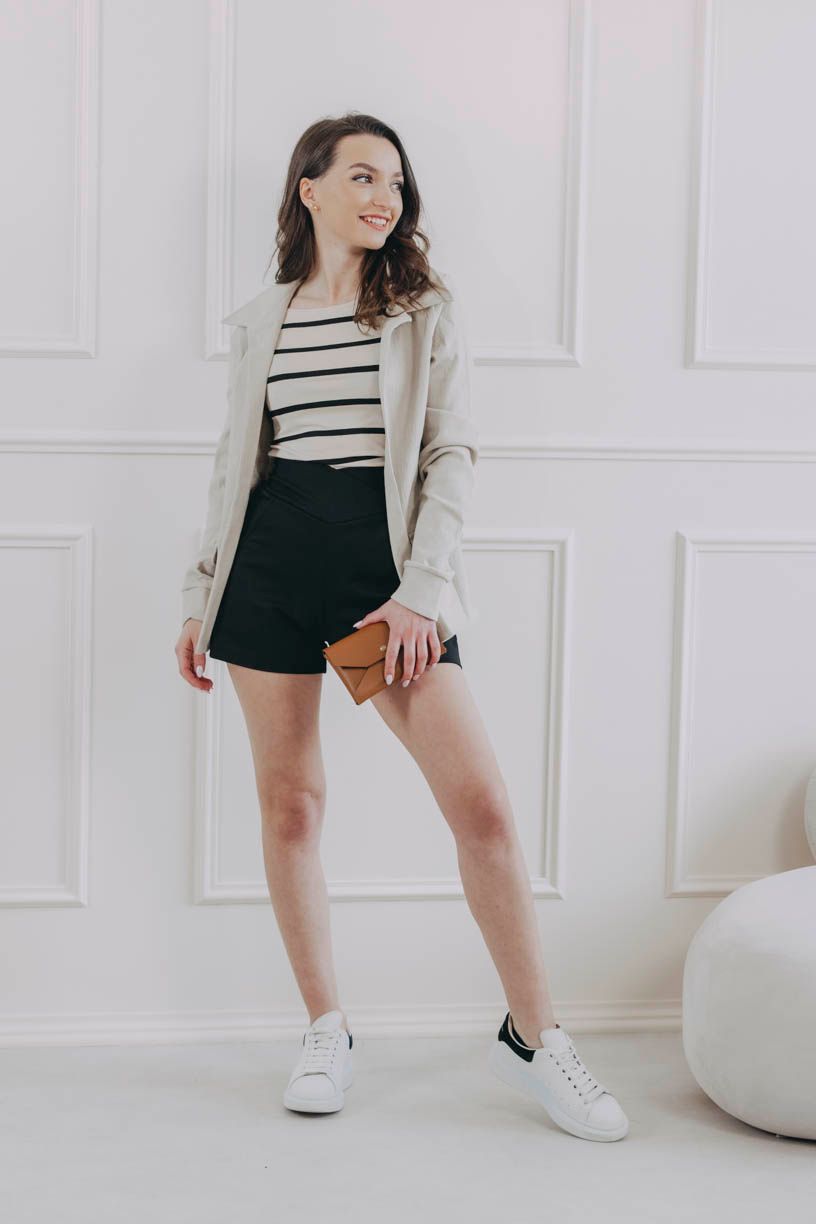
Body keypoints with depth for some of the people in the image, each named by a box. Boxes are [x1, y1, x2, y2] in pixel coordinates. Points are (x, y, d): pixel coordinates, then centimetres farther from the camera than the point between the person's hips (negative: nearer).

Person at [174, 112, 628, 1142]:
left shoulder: (425, 309, 7)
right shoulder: (259, 321, 13)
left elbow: (452, 454, -1)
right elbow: (233, 465, 17)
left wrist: (420, 589, -12)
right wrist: (200, 597, 13)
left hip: (385, 555, -2)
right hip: (270, 558, 2)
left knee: (481, 800, -9)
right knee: (289, 799, 4)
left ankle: (532, 1037, 5)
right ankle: (326, 1030, 19)